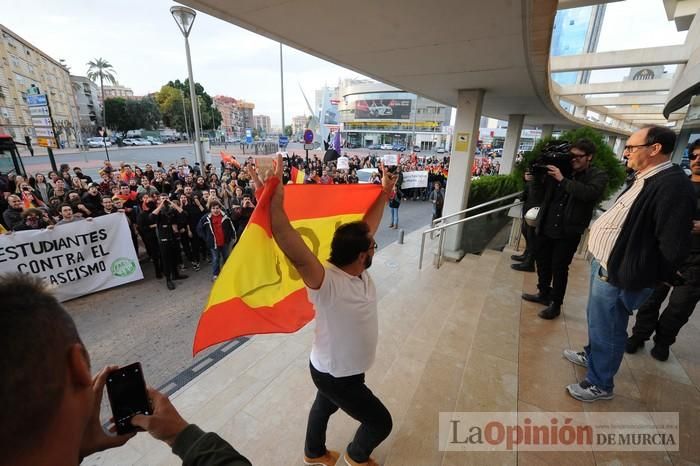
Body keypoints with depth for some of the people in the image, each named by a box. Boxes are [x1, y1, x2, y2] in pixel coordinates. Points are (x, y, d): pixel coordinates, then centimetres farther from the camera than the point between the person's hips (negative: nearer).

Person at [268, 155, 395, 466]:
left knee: (325, 407, 32)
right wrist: (275, 198, -61)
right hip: (335, 375, -7)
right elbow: (291, 246, -53)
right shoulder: (325, 282, -37)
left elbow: (369, 224, -4)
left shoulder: (359, 272, -14)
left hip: (343, 369, 7)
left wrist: (384, 193, 2)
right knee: (380, 423, 14)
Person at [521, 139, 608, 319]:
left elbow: (589, 193, -24)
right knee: (542, 263, 16)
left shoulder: (598, 176, -2)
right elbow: (541, 195, 12)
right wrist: (536, 178, -4)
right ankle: (544, 294, 36)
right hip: (545, 227, 5)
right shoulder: (559, 170, 9)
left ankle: (556, 304, 17)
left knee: (559, 268, 1)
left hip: (568, 232, -5)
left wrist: (563, 180, -23)